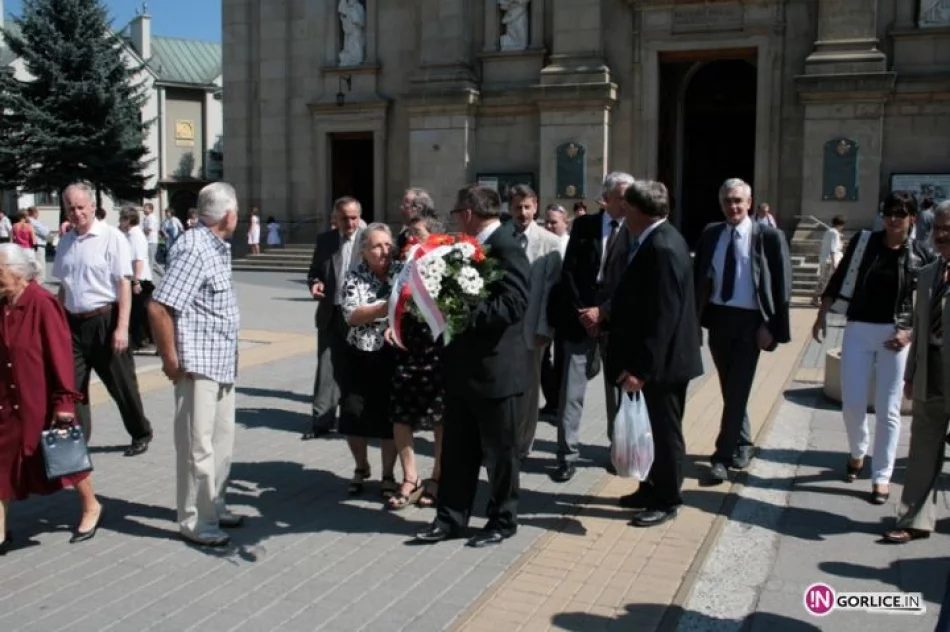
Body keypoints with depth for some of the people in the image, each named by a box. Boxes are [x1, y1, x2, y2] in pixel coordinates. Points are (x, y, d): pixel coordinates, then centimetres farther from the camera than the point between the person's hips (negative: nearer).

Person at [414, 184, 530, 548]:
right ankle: (451, 518, 25)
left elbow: (513, 305, -26)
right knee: (457, 450, 14)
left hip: (496, 371, -8)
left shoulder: (506, 248, -16)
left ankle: (503, 521, 23)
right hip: (463, 368, 9)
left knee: (500, 452, 8)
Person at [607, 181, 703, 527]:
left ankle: (667, 501, 19)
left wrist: (641, 367, -25)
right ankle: (655, 487, 34)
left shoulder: (663, 247, -23)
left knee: (667, 430, 5)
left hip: (663, 360, -10)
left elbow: (663, 315, -26)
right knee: (661, 428, 20)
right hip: (657, 358, 10)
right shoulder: (657, 241, 9)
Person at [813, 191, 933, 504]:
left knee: (888, 410, 3)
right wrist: (822, 315, 3)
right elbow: (838, 279, 6)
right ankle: (857, 452, 32)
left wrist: (910, 332, -9)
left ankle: (881, 477, 14)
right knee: (852, 403, 2)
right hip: (858, 330, 1)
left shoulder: (921, 256, -2)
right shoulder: (863, 242, -1)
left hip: (895, 335, -1)